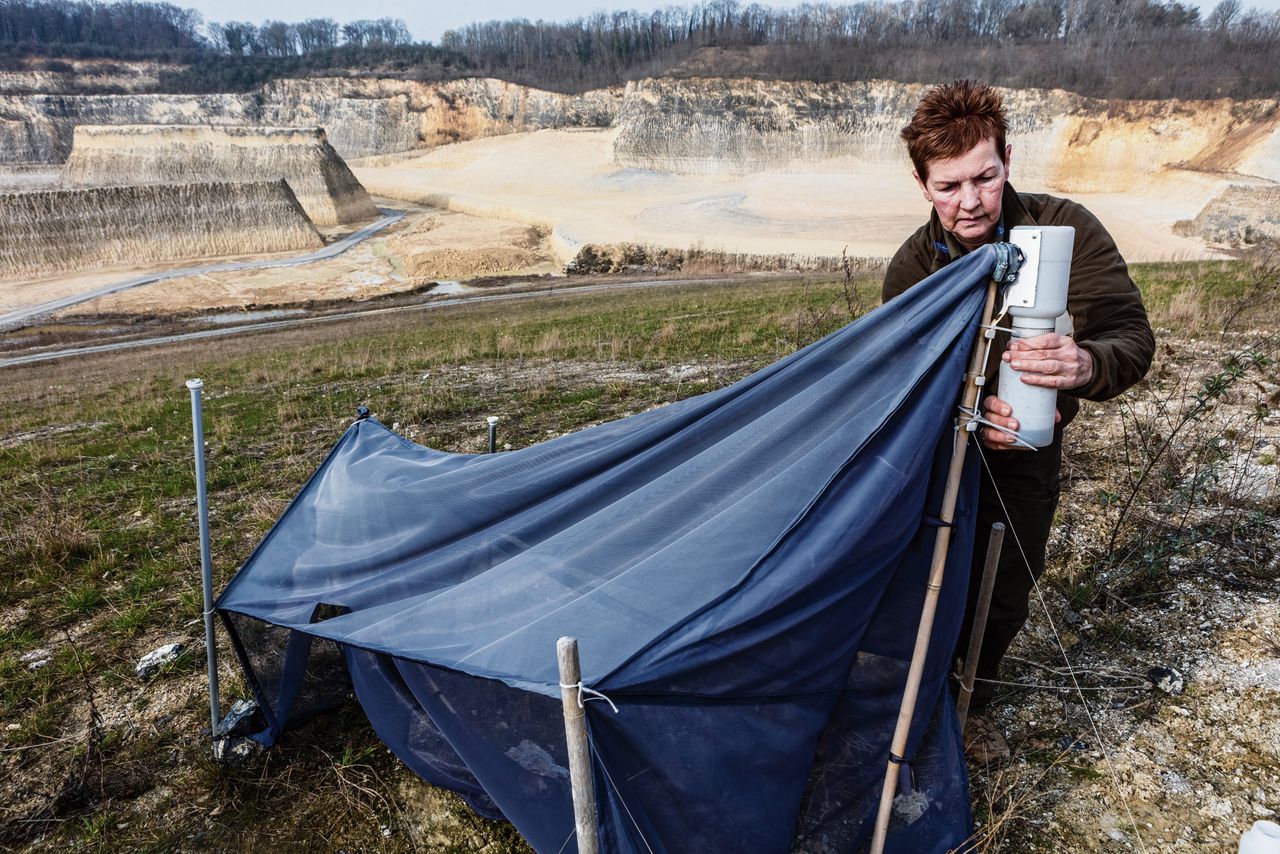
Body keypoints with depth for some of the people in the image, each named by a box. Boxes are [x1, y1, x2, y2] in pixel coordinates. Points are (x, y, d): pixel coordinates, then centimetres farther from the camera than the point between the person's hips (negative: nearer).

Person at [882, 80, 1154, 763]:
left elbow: (1133, 335, -24)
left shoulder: (1064, 229, -20)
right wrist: (968, 415, -38)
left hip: (1029, 452, 1)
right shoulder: (912, 270, -18)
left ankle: (971, 704, 40)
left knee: (1007, 593, 13)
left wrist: (1086, 364, -48)